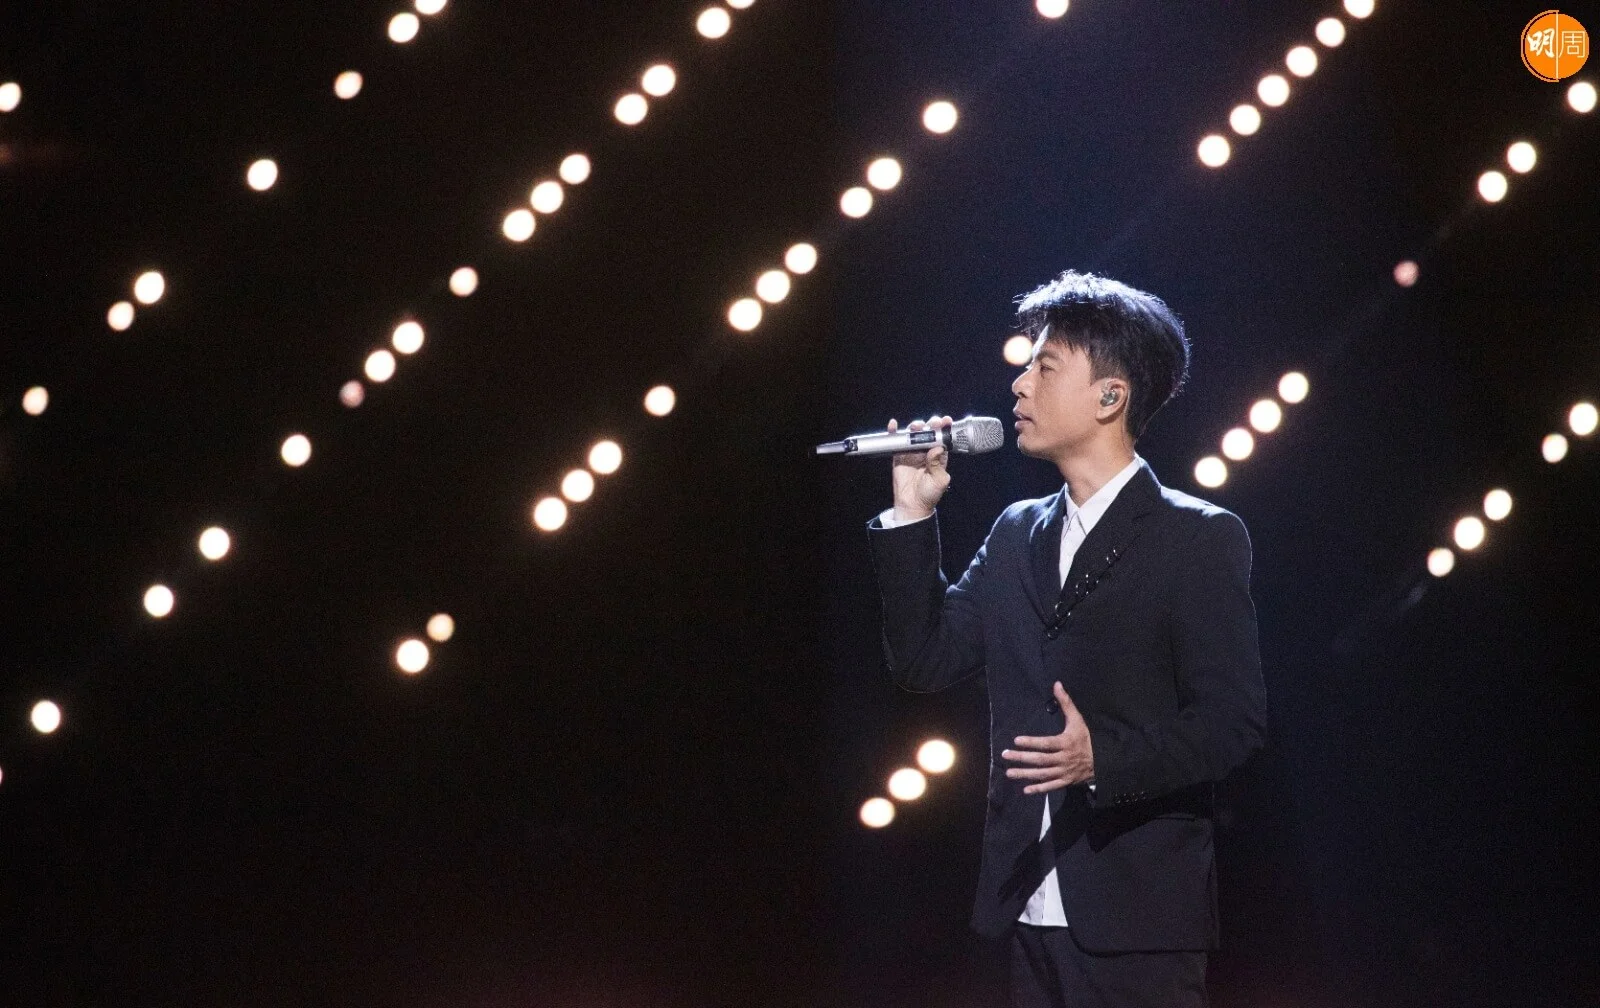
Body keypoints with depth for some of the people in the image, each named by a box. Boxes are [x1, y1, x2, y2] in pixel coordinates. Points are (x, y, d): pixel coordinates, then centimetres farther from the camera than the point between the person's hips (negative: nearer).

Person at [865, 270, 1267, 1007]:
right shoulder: (1016, 535, 13)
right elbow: (925, 661, 8)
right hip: (1030, 908, 6)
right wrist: (911, 514, 2)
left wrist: (1103, 758, -24)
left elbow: (1235, 720, -10)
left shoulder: (1199, 539, -5)